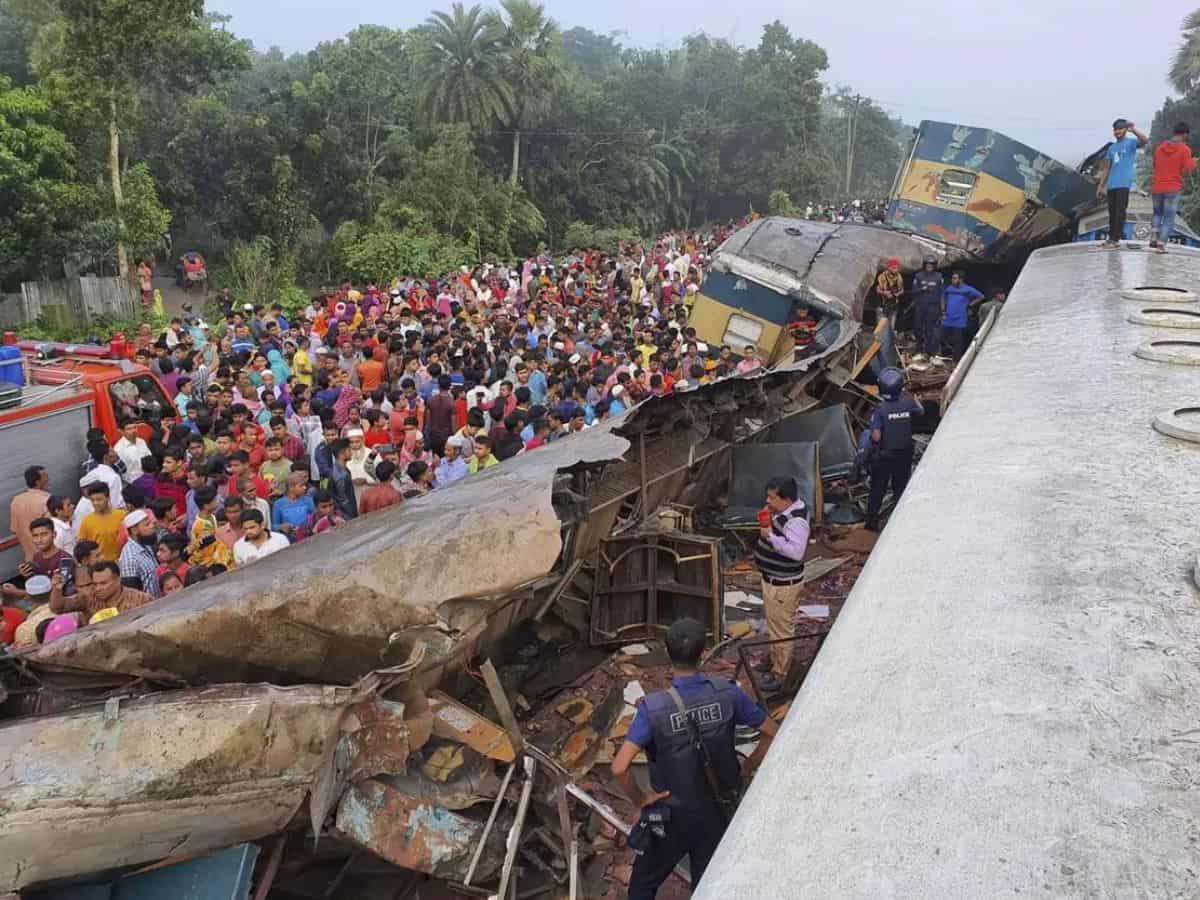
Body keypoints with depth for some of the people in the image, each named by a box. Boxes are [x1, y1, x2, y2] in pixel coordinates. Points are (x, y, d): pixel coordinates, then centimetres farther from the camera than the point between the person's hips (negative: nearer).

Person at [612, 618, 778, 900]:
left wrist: (639, 800, -14)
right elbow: (772, 734, -6)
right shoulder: (728, 693, -17)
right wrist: (745, 771, 4)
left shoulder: (654, 708, -25)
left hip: (670, 816, -2)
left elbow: (619, 768, -31)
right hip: (715, 812, 3)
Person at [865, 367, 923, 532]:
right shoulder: (907, 404, -10)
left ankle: (872, 522, 19)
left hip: (883, 456, -3)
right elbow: (921, 411, 13)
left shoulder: (880, 410, -20)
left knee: (878, 489, 11)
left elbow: (876, 437, -23)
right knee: (901, 488, 16)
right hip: (904, 455, 3)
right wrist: (909, 397, 26)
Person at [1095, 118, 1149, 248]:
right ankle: (1111, 237, 14)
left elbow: (1145, 141, -22)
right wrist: (1101, 185, 16)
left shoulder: (1131, 142, 0)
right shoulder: (1112, 147, 18)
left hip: (1124, 184, -6)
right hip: (1111, 184, 6)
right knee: (1112, 212, 9)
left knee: (1120, 212, -9)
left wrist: (1134, 130, -38)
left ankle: (1116, 239, -11)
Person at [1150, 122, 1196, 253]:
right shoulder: (1185, 149, -10)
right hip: (1173, 188, -4)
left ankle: (1153, 239, 10)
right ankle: (1161, 245, -3)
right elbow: (1187, 171, -14)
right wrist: (1193, 163, 5)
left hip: (1156, 187, 4)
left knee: (1158, 213, 23)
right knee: (1169, 218, 3)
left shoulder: (1160, 147, 5)